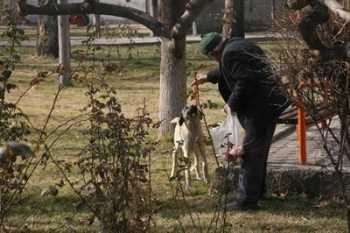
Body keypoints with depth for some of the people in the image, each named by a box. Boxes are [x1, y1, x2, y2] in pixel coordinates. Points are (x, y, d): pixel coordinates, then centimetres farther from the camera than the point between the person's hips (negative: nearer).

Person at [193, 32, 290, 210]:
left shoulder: (231, 54, -17)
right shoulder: (238, 45, 16)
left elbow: (245, 81, -23)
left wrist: (232, 104, -12)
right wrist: (208, 77, 40)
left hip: (260, 107, -11)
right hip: (269, 104, 11)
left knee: (251, 152, -5)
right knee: (259, 151, 21)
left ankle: (247, 199, -2)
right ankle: (257, 191, 32)